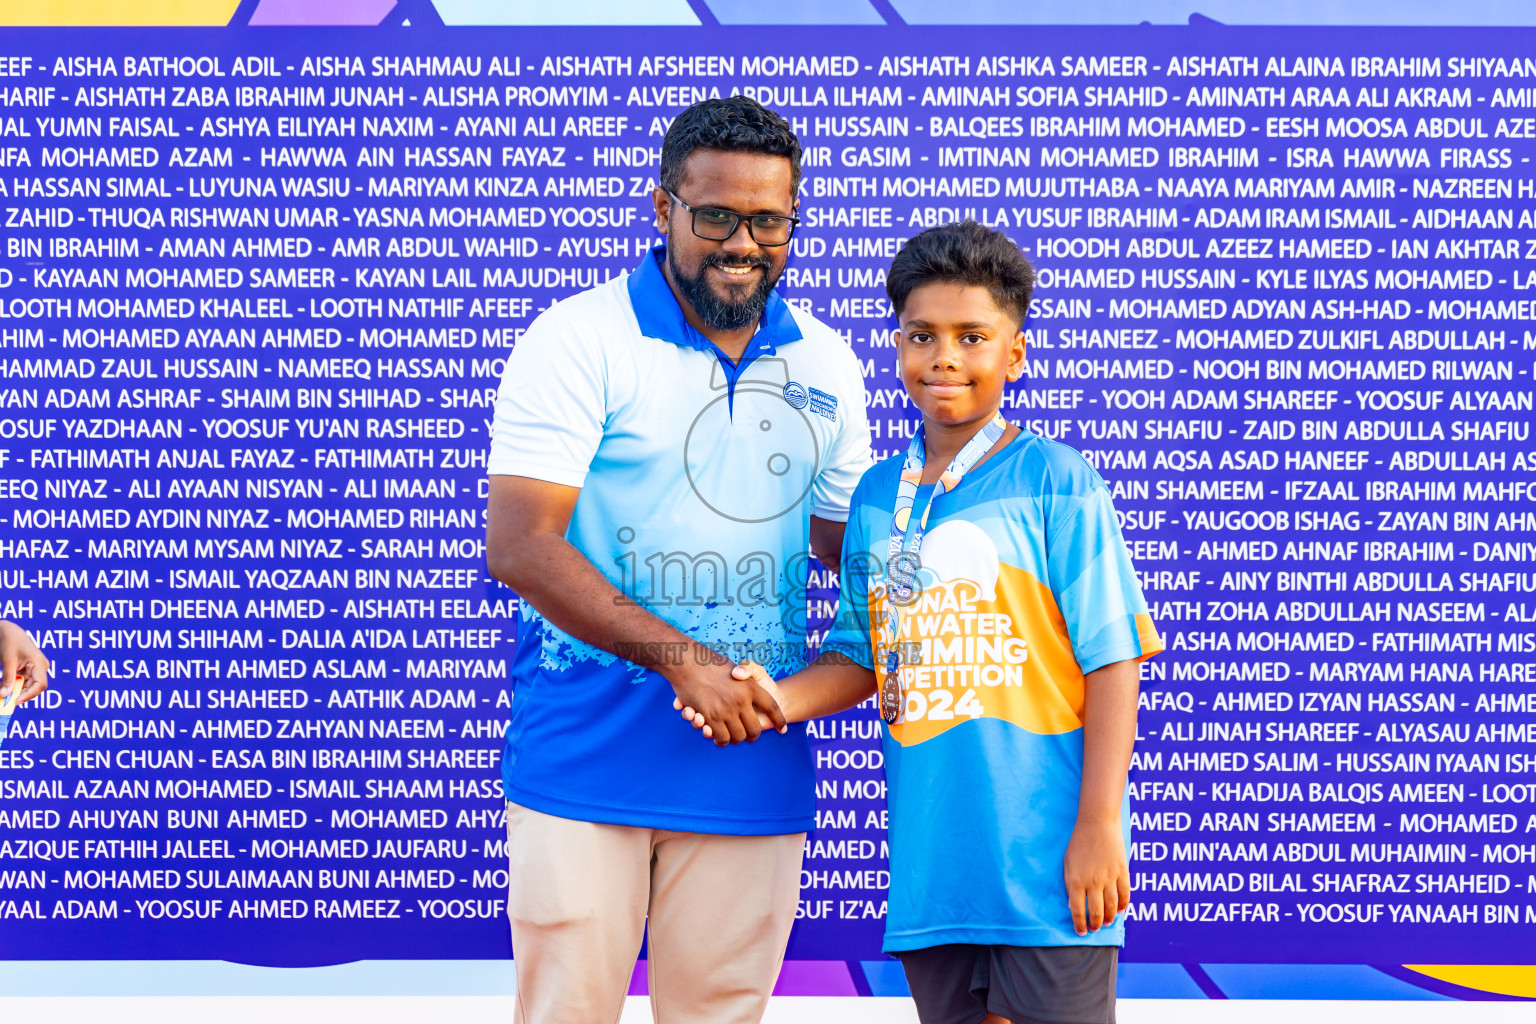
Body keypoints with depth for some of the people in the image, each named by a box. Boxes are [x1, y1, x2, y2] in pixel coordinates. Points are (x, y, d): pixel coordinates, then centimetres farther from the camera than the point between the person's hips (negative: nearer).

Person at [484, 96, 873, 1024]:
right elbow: (520, 548, -13)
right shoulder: (579, 341, -6)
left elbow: (850, 538, 18)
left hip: (753, 758, 4)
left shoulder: (826, 366, 11)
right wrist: (682, 657, -20)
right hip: (585, 758, -4)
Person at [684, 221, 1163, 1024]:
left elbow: (1112, 662, -8)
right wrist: (782, 698, -4)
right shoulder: (876, 497, 10)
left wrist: (1099, 827, -12)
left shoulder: (1055, 483, -6)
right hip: (932, 859, 5)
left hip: (1046, 854, -5)